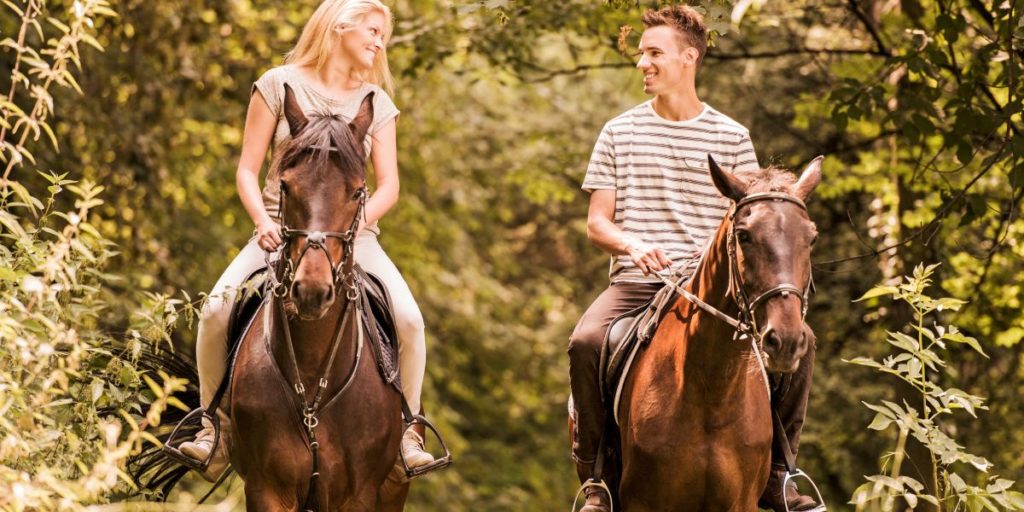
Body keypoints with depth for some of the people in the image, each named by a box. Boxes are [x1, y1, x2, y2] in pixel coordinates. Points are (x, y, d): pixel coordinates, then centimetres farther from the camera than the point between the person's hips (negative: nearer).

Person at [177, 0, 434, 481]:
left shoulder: (377, 103, 10)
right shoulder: (280, 85, 3)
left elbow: (388, 184, 5)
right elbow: (247, 171, 2)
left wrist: (354, 223, -14)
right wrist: (264, 222, -15)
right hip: (282, 228, -1)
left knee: (408, 319, -23)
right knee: (216, 310, -24)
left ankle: (406, 430, -6)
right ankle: (216, 429, -7)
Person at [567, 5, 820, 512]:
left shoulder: (731, 138, 8)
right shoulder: (620, 133, 9)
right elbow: (596, 222, 7)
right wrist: (632, 245, -14)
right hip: (637, 280, 0)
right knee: (585, 341, -31)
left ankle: (773, 469, -2)